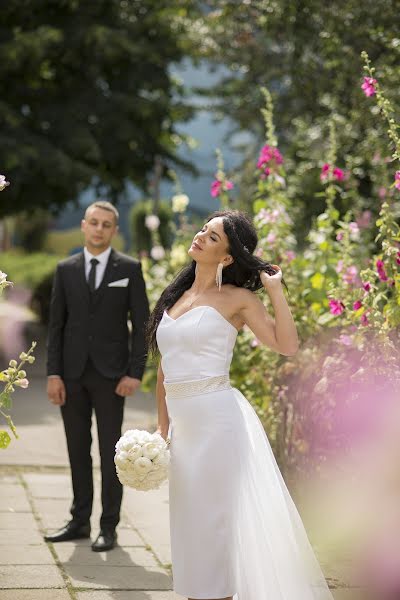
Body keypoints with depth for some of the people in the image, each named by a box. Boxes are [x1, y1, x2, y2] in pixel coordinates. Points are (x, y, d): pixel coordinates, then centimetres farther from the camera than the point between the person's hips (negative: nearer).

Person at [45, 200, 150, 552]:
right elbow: (56, 324, 6)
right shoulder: (66, 269, 7)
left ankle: (109, 527, 6)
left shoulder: (130, 269, 1)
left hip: (110, 374, -3)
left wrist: (135, 373, -9)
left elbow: (141, 323, -1)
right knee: (78, 449, 8)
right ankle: (80, 521, 17)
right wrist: (53, 374, -1)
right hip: (72, 374, 3)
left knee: (110, 451, 1)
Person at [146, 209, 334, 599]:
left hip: (218, 420, -6)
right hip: (182, 425, 6)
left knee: (213, 520, -2)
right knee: (189, 522, 12)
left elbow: (287, 345, -14)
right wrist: (162, 425, 16)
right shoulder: (176, 296, 13)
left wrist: (275, 289, -10)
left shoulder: (237, 298, -3)